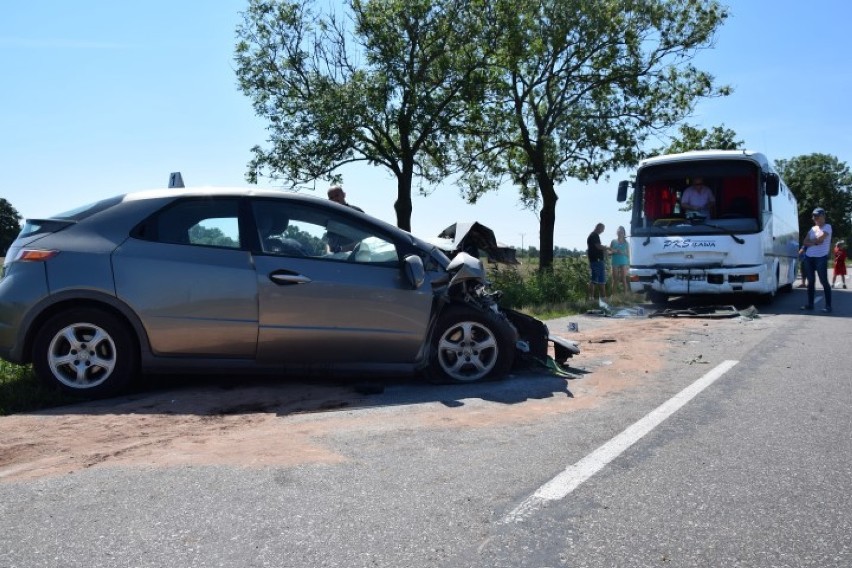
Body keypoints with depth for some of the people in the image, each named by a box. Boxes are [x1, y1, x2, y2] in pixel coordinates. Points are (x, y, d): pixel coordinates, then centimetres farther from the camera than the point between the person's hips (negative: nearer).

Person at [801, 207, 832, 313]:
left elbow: (820, 238, -15)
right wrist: (815, 242, -8)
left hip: (821, 258, -6)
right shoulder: (813, 228, 16)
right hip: (809, 257, 6)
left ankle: (828, 305, -5)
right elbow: (805, 242, 8)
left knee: (824, 281, -6)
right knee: (811, 281, 7)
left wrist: (811, 241, 2)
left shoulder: (827, 227, -1)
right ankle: (810, 304, 11)